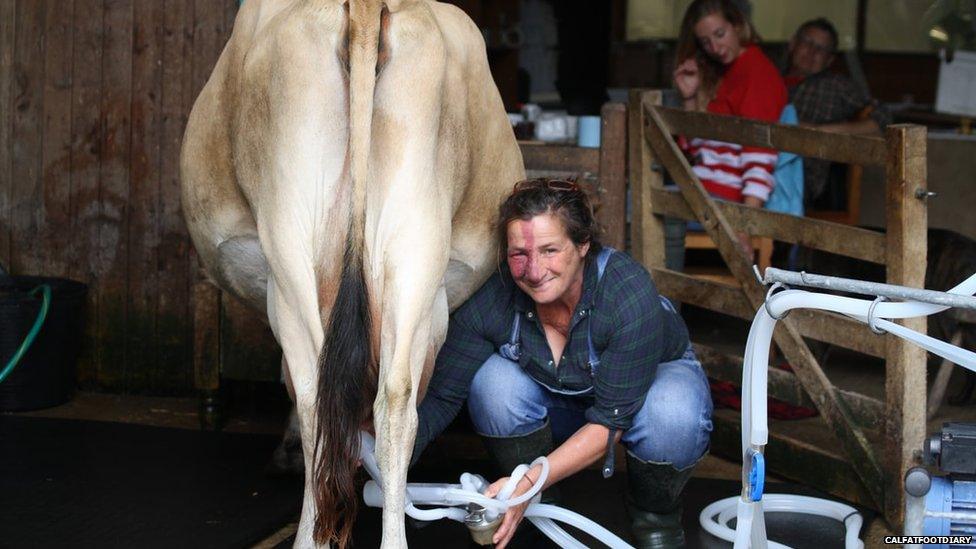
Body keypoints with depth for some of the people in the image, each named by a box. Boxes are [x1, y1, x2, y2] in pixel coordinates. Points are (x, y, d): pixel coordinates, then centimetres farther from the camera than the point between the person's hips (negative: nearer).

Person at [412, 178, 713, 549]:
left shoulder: (629, 292, -37)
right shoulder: (491, 300, -27)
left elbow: (611, 420, -34)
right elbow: (441, 396, -23)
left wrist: (531, 481, -41)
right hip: (558, 403, 3)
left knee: (673, 416, -37)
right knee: (493, 380, -28)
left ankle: (655, 516, -3)